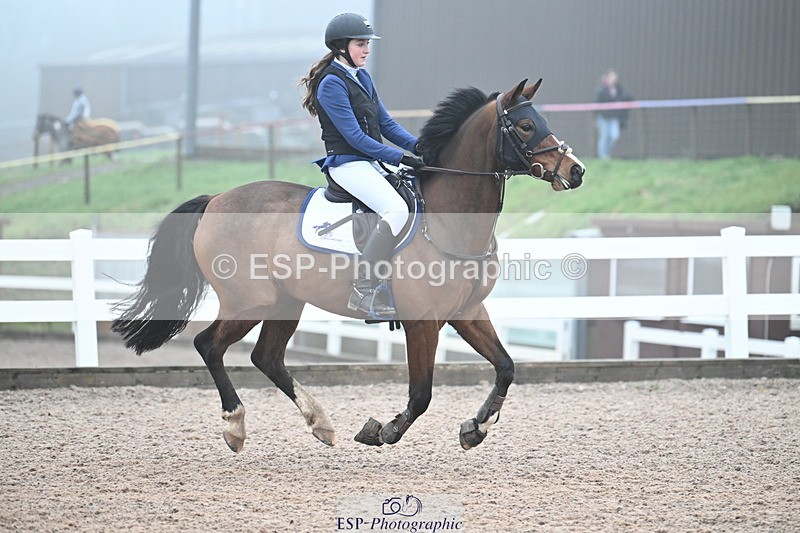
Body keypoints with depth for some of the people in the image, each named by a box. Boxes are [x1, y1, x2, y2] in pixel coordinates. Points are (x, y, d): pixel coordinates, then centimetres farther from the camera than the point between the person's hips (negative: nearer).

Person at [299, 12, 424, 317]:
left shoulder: (362, 78, 15)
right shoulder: (332, 84, -12)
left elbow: (385, 123, 15)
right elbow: (355, 137, -17)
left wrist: (416, 145, -2)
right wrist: (400, 157, -19)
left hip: (371, 164, 10)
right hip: (347, 164, -10)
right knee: (397, 210, -29)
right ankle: (363, 290, -30)